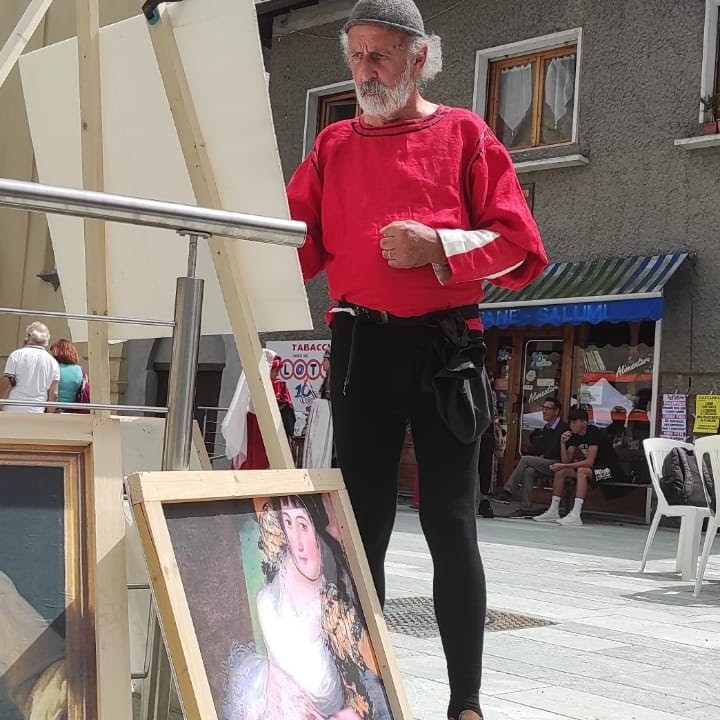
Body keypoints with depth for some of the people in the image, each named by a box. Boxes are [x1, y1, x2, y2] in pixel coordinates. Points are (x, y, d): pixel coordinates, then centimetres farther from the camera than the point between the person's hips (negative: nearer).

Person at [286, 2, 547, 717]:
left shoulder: (465, 135, 3)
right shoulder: (334, 146, 13)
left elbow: (518, 243, -3)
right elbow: (295, 239, 3)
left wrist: (438, 245, -16)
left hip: (443, 349, -3)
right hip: (360, 349, 3)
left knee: (449, 522, -2)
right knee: (362, 521, 6)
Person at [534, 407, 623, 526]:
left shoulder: (593, 433, -20)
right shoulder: (575, 436, 4)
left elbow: (589, 462, -27)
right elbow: (566, 460, 4)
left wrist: (564, 466, -26)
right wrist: (563, 443, -12)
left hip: (610, 470, -9)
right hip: (593, 469, 9)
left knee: (581, 471, -35)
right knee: (560, 471, -4)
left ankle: (575, 515, -41)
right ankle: (553, 511, -3)